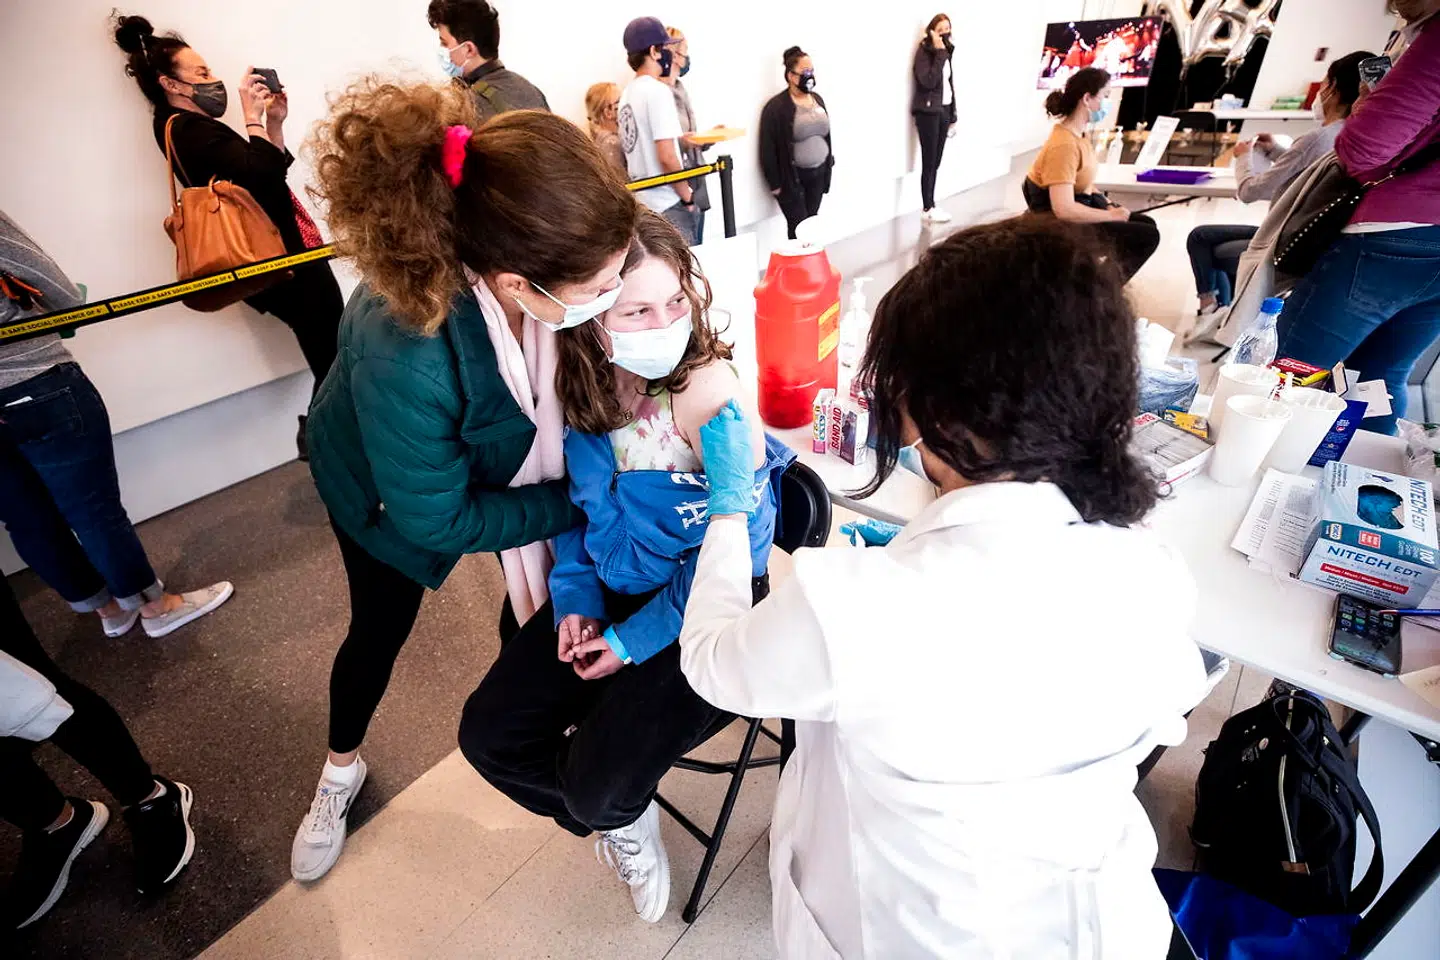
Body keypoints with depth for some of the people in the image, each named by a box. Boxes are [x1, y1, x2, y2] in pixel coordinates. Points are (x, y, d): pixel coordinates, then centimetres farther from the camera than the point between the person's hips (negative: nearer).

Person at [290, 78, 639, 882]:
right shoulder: (403, 357, -45)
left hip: (504, 447, 4)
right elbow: (436, 520, -28)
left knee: (538, 592, 12)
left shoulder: (533, 260, -34)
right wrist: (581, 503, -23)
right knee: (381, 628, 16)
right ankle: (341, 771, 50)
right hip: (394, 482, -3)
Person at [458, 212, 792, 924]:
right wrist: (574, 599, -4)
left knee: (597, 779, -15)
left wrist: (633, 641, -14)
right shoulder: (582, 390, -8)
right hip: (610, 592, 6)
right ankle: (622, 822, 27)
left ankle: (613, 811, 27)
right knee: (488, 734, 2)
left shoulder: (713, 394, -25)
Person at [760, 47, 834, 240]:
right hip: (792, 176, -6)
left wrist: (829, 162, 15)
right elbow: (768, 148, -13)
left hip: (817, 173, 6)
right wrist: (775, 183, -14)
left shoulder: (818, 99, 10)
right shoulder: (776, 107, -12)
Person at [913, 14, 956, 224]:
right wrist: (939, 53, -17)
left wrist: (952, 115, 14)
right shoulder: (924, 51, -7)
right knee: (929, 163, -7)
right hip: (928, 112, -7)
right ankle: (928, 210, -4)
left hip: (944, 110, 7)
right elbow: (929, 81, -20)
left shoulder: (946, 50, 14)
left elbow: (949, 83, 16)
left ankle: (931, 206, 10)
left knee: (935, 163, 6)